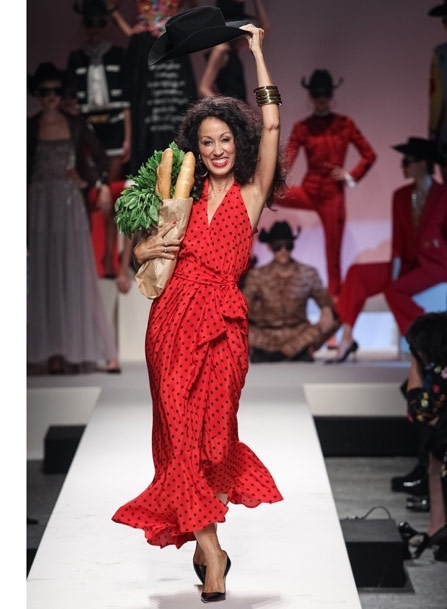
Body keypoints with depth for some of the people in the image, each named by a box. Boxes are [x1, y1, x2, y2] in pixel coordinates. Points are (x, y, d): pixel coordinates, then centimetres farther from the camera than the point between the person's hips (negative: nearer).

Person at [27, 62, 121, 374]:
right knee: (46, 276, 2)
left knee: (78, 273, 0)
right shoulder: (29, 128, 2)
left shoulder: (76, 125, 5)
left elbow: (100, 156, 12)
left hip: (71, 206, 0)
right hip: (41, 207, 0)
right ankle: (54, 352, 4)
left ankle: (79, 348, 3)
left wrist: (87, 180, -1)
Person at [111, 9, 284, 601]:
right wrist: (148, 249, -3)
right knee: (180, 432, 0)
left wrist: (257, 52, 0)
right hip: (172, 318, 3)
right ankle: (211, 549, 5)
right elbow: (142, 245, 21)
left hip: (221, 321, -3)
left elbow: (270, 126, -4)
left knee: (210, 431, -3)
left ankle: (204, 543, 9)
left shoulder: (251, 193, 6)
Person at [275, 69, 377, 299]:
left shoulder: (344, 124, 1)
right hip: (308, 191, 1)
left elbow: (369, 155, 5)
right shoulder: (302, 127, 2)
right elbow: (288, 157, -11)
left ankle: (334, 299, 12)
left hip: (333, 194, -1)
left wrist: (351, 176, -6)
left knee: (333, 253, 3)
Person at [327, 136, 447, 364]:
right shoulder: (401, 196, 8)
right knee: (357, 273, -12)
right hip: (410, 262, 6)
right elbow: (398, 237, 6)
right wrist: (395, 268, -9)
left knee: (395, 290, -31)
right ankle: (347, 337, -13)